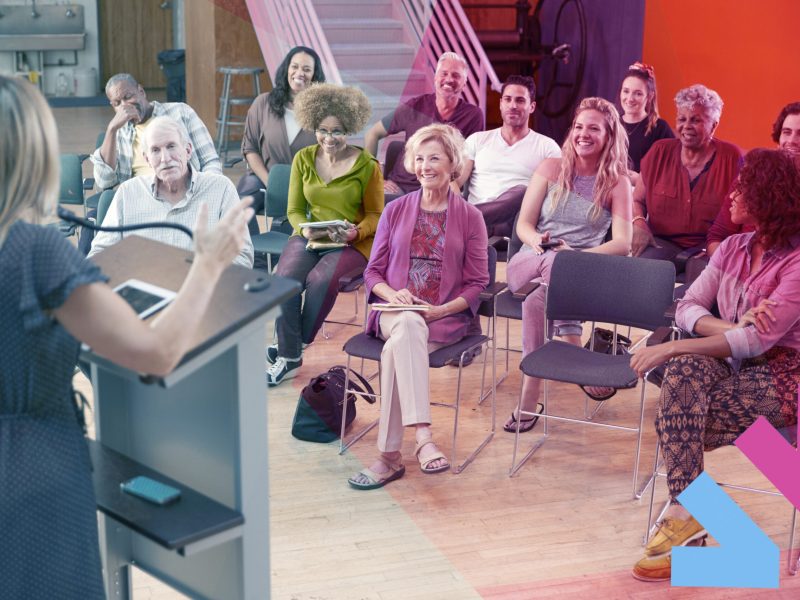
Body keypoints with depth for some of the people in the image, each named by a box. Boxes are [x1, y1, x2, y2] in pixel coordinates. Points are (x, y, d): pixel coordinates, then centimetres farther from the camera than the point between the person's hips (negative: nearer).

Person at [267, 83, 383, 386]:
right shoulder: (303, 159, 5)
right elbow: (295, 210, 11)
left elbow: (375, 215, 2)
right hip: (309, 237, 3)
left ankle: (290, 347, -10)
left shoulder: (367, 165, -5)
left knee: (321, 279, -33)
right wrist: (304, 228, -12)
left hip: (354, 243, -3)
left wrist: (356, 232, -19)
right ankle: (289, 357, -15)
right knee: (284, 278, -28)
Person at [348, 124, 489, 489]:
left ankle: (390, 455, -33)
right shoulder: (395, 211, 13)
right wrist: (393, 294, -10)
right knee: (410, 326, -37)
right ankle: (423, 436, -48)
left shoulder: (469, 217, 7)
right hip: (395, 312, 1)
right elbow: (373, 272, 13)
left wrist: (440, 310, -13)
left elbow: (477, 284, 4)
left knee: (396, 348, -34)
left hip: (447, 318, -1)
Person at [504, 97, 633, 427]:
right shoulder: (551, 169, 10)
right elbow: (523, 225, 8)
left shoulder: (617, 183, 7)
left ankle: (529, 396, -39)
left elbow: (623, 243, -4)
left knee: (537, 296, -38)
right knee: (553, 262, -39)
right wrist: (539, 241, -18)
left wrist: (578, 254, -20)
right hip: (529, 263, 1)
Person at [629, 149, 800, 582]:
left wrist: (671, 348, -25)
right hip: (733, 365, 6)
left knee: (675, 425, -24)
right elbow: (688, 307, 0)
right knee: (685, 369, -29)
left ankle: (686, 514, -8)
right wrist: (734, 328, -21)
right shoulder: (733, 248, 6)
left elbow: (759, 340, -24)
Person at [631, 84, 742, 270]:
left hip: (708, 246, -1)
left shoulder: (731, 157, 1)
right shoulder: (660, 152, 8)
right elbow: (637, 201, 15)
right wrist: (639, 224, -8)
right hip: (663, 242, 1)